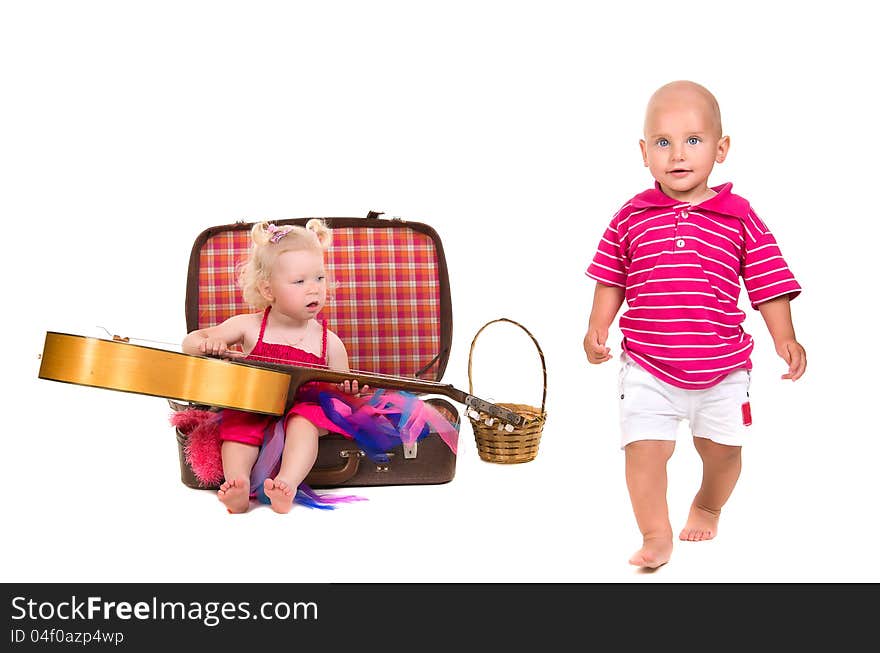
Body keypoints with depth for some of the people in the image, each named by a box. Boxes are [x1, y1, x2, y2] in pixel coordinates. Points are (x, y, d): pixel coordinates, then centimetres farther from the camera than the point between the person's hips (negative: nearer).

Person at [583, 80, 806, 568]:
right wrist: (597, 327, -2)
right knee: (644, 447, -10)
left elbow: (768, 283, -1)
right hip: (647, 368, 0)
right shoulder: (631, 218, -1)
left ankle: (707, 508, 45)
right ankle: (656, 537, 7)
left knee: (721, 448, 14)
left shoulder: (740, 218, -4)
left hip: (723, 367, 1)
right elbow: (611, 280, 8)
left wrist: (785, 339, -10)